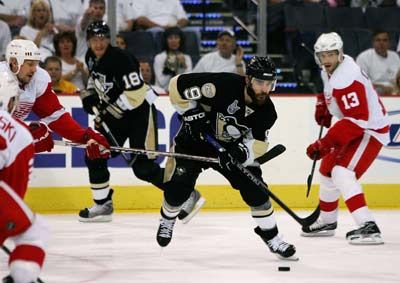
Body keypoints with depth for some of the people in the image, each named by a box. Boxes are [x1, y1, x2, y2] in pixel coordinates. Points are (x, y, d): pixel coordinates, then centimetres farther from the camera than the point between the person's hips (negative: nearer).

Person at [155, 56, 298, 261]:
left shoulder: (266, 110, -17)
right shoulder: (223, 84, -32)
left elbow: (258, 144, -15)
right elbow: (178, 85, -26)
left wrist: (242, 152, -36)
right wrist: (192, 114, -26)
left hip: (231, 147, 3)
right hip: (195, 139, -3)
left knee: (255, 190, -9)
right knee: (178, 188, -14)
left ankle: (271, 237, 7)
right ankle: (167, 219, 19)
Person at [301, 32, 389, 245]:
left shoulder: (346, 79, -29)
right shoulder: (329, 69, 1)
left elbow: (357, 119, -34)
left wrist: (325, 143, -35)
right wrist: (323, 105, 12)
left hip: (370, 130, -11)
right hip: (354, 128, 11)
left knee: (342, 173, -25)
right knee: (327, 169, 20)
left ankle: (368, 227, -35)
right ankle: (327, 221, 38)